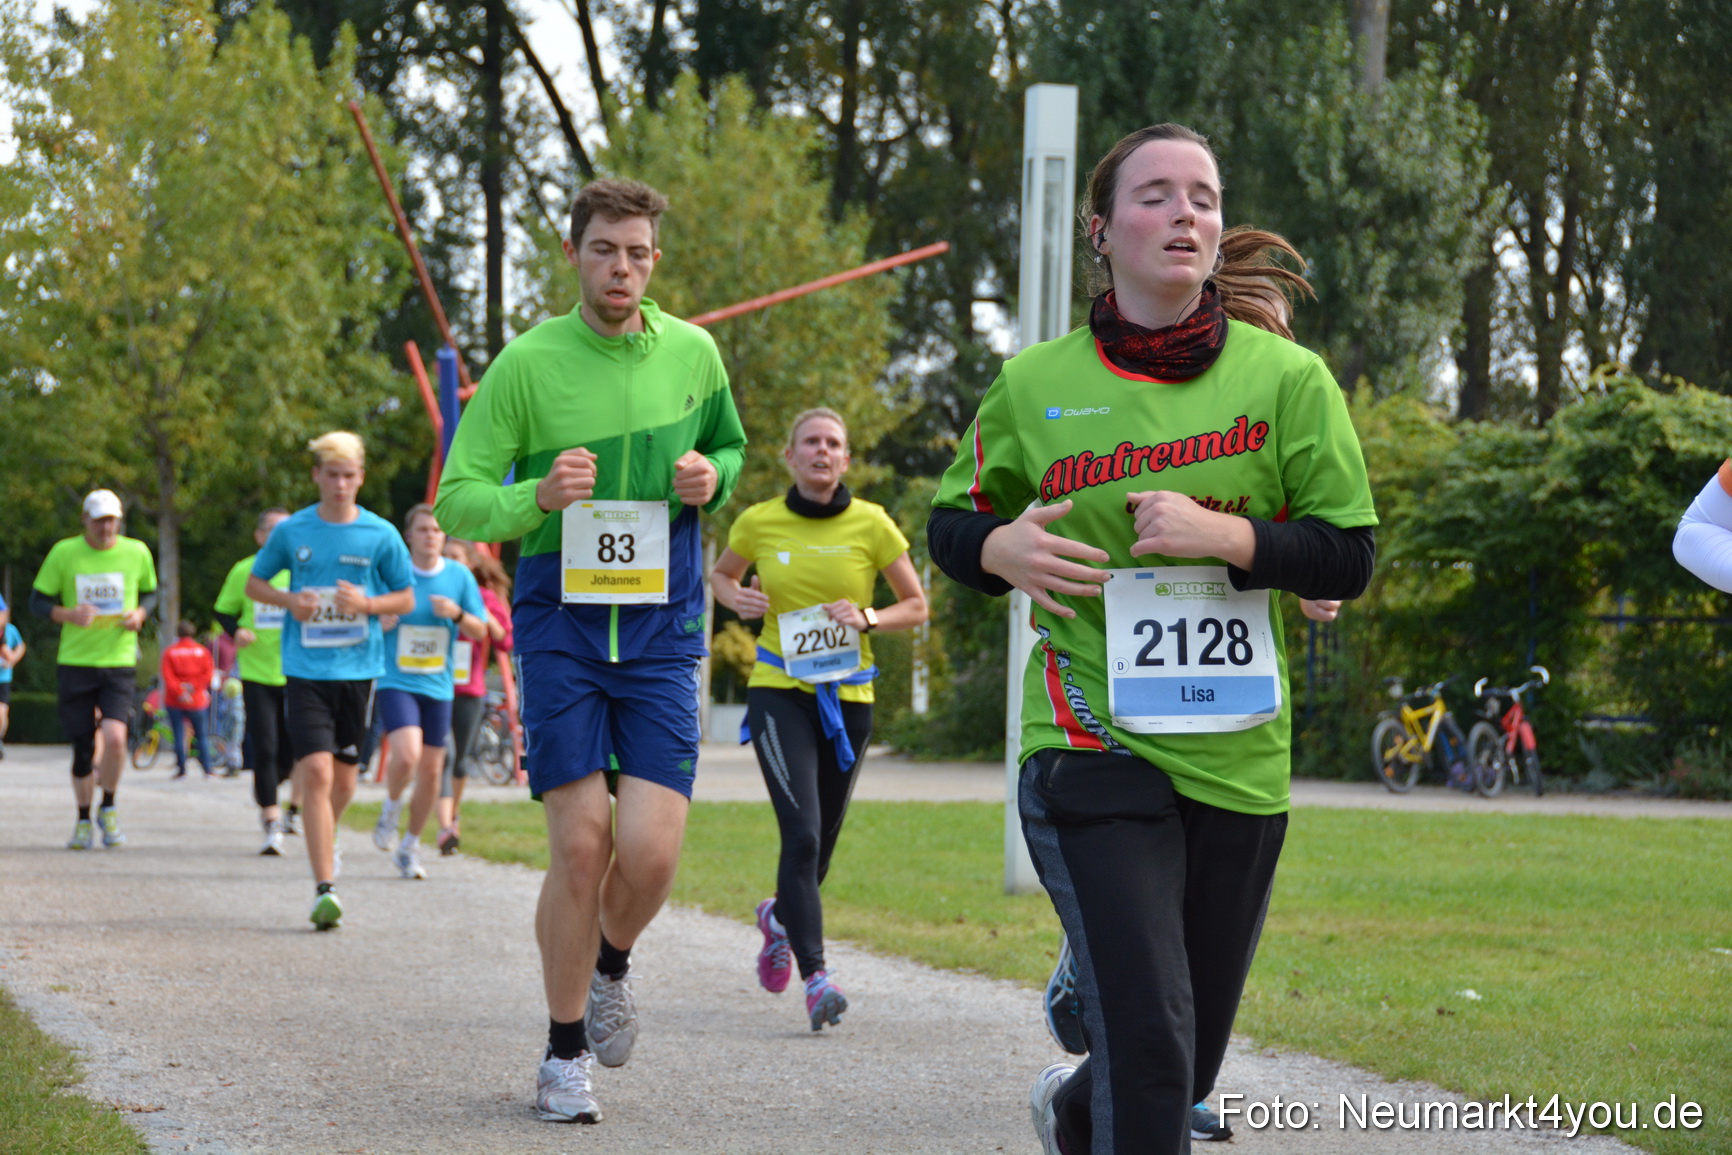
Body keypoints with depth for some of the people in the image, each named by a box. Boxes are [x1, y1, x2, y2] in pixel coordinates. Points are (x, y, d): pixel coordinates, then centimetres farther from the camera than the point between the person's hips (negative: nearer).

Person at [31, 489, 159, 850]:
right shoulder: (63, 553, -1)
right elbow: (38, 601, 3)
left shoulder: (137, 552, 2)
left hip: (120, 662, 0)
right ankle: (84, 820, 24)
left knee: (114, 737, -20)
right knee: (82, 748, 4)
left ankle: (109, 809, 4)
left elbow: (150, 592, 18)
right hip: (75, 661, 0)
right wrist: (69, 615, -17)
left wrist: (140, 614, -5)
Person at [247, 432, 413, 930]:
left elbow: (406, 599, 9)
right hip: (305, 667, -2)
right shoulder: (292, 530, 2)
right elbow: (255, 583, 13)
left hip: (358, 667, 2)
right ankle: (325, 888, -16)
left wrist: (368, 604, -11)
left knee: (344, 775, 12)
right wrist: (289, 601, -7)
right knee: (315, 771, -14)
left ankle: (325, 842, 44)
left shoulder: (381, 535, 2)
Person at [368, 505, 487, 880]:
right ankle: (390, 808, 6)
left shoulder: (459, 576, 3)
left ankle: (410, 846, 23)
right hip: (395, 681, -3)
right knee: (407, 754, -25)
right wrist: (378, 621, -16)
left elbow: (480, 631, 7)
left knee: (430, 771, 4)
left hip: (437, 685, 3)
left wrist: (457, 613, -12)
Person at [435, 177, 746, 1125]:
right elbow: (457, 501, -5)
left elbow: (730, 446, 23)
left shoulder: (693, 353, 5)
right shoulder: (527, 363, -5)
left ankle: (612, 964, 24)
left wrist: (712, 477, -1)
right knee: (581, 843, -7)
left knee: (650, 851, -10)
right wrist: (536, 497, -25)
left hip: (662, 630, 2)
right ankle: (565, 1051, 11)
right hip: (559, 626, -2)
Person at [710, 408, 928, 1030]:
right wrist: (736, 597, -5)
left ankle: (780, 915, 45)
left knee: (820, 843, 11)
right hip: (780, 691, -2)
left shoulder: (871, 524, -2)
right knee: (801, 832, -19)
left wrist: (868, 619, -14)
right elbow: (722, 574, 18)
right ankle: (815, 976, -19)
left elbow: (916, 606, 5)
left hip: (847, 697, 2)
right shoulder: (758, 523, -1)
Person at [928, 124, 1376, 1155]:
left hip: (1237, 753, 2)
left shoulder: (1287, 378, 0)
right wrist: (1001, 550, -9)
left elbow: (1351, 558, 0)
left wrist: (1229, 536, -18)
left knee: (1190, 1065, 15)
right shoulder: (1037, 386, 2)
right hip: (1093, 745, -2)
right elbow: (950, 522, 14)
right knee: (1148, 1044, -17)